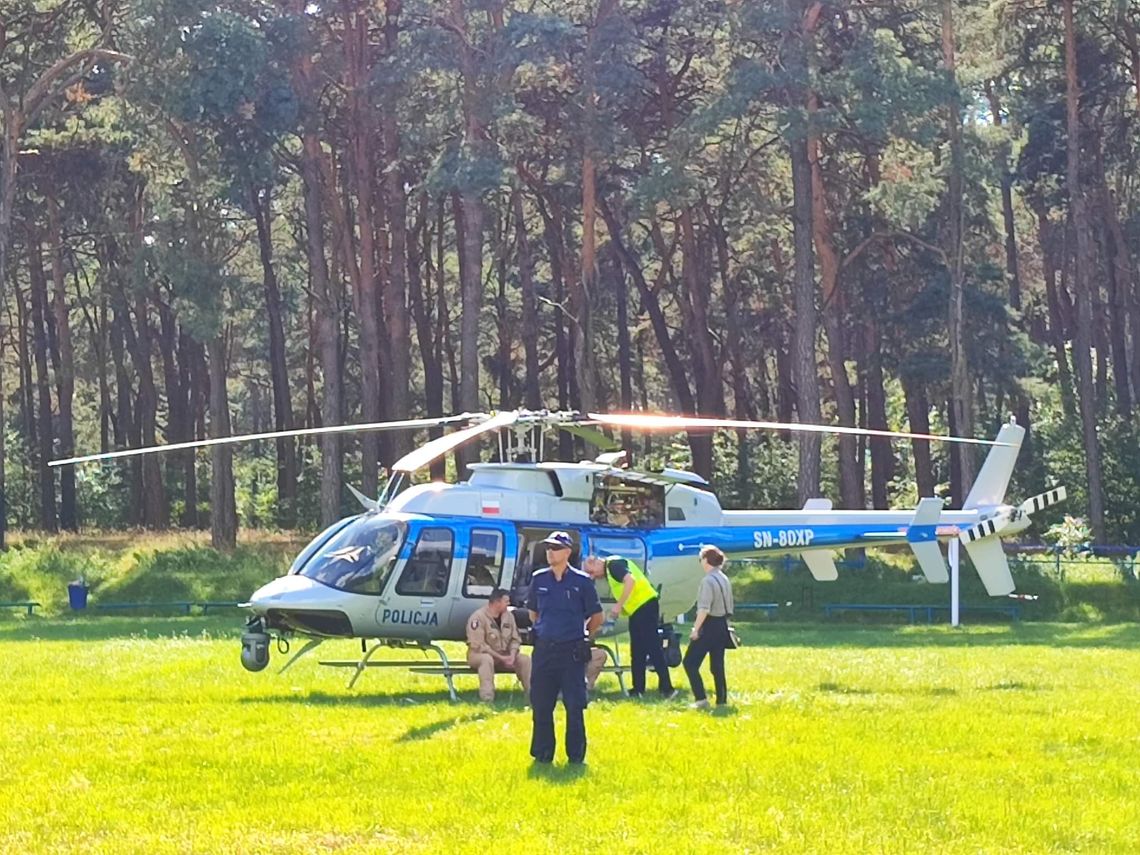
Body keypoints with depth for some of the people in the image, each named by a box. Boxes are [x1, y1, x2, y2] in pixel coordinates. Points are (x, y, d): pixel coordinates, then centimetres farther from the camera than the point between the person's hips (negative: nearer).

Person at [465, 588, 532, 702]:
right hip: (478, 654, -6)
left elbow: (515, 639, 7)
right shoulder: (478, 617, -17)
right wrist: (500, 657, -23)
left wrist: (512, 655, -14)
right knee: (487, 659, -39)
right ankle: (487, 699, -45)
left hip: (503, 656, 6)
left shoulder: (508, 616, 4)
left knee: (524, 659, -14)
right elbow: (477, 645, -22)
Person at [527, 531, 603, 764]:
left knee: (574, 706, -2)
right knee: (540, 705, 5)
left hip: (572, 651, -3)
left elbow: (596, 617, 5)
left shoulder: (582, 581, -3)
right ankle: (542, 754, 14)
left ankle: (576, 756, 6)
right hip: (544, 649, 3)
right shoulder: (539, 579, 7)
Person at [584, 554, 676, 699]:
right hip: (637, 610, 10)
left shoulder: (613, 564, -9)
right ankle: (638, 689, 17)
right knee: (637, 653, 13)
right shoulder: (609, 571, 20)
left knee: (653, 648, -12)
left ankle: (666, 688, -14)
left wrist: (619, 605, -22)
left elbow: (630, 580, -24)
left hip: (645, 605, -10)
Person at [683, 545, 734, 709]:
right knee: (718, 665, 12)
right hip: (722, 625, 9)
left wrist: (696, 629, -20)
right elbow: (729, 606, 16)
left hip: (709, 626, -9)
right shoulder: (725, 579, 12)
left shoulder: (708, 580, -16)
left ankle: (701, 699, -11)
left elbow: (704, 609, -23)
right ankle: (722, 700, 11)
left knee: (690, 662, -3)